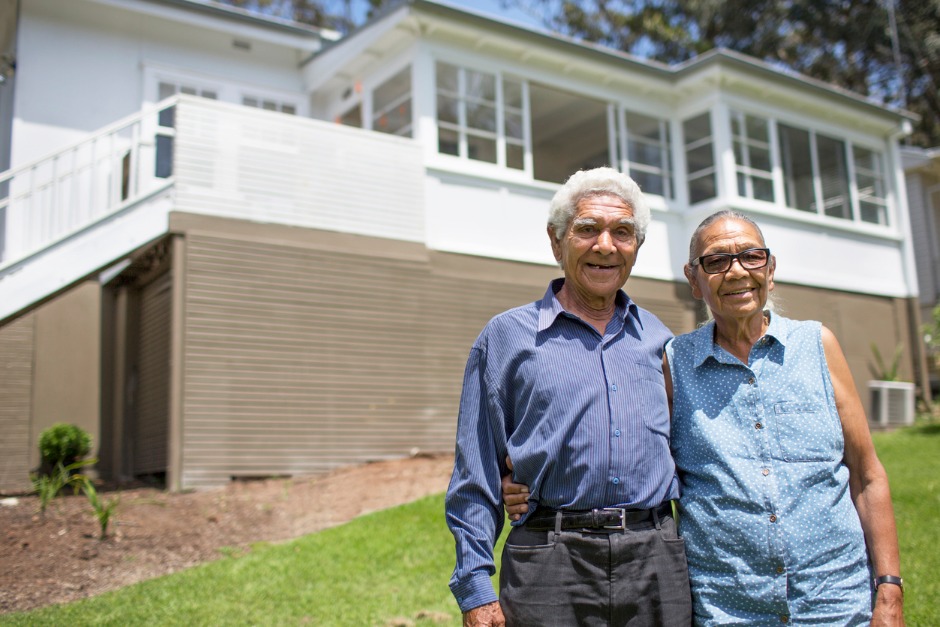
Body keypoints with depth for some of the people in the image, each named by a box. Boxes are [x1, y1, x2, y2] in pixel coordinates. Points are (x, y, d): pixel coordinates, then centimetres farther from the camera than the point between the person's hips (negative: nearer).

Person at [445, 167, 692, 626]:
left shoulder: (657, 338, 13)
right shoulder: (506, 337, 3)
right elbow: (476, 478, 1)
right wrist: (475, 589, -5)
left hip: (657, 567, 3)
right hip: (550, 566, -3)